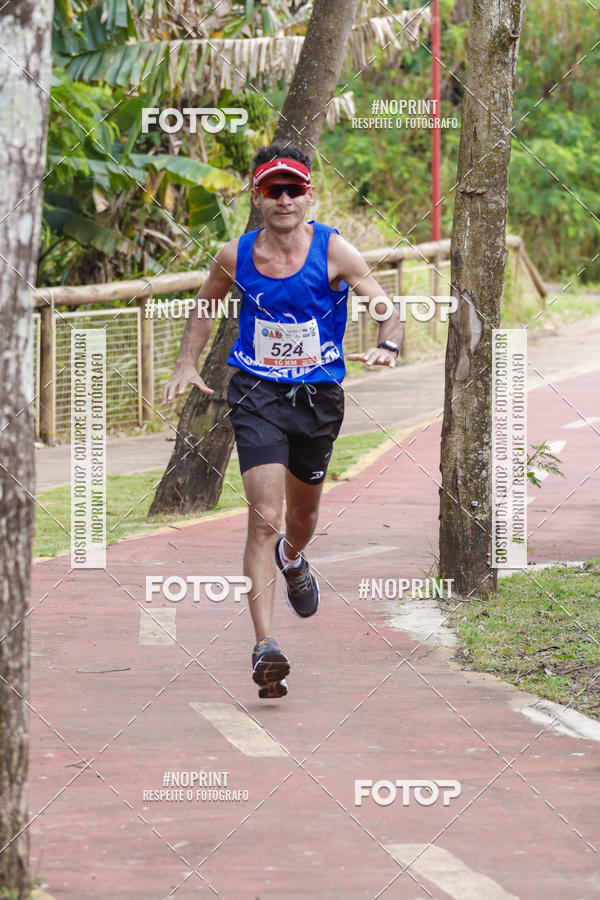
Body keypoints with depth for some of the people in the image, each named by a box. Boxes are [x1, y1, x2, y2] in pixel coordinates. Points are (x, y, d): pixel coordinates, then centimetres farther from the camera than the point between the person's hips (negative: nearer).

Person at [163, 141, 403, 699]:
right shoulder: (235, 256, -4)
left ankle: (293, 560, 61)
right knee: (264, 517, -17)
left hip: (319, 396, 1)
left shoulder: (333, 251, -10)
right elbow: (204, 307, 17)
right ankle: (264, 645, -22)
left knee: (303, 511, 23)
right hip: (257, 396, -1)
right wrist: (186, 365, 7)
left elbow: (388, 308, -11)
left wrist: (386, 348, -31)